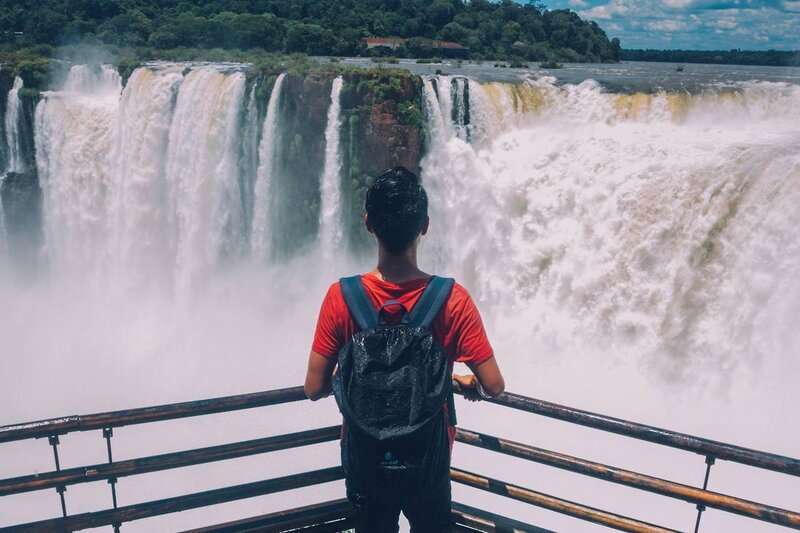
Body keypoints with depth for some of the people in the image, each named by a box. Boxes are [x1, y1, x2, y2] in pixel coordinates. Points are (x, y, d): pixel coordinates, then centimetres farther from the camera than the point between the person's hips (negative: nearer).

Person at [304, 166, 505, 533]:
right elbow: (494, 386, -16)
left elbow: (314, 388, -13)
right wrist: (468, 383, 7)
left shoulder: (341, 297, -19)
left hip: (365, 456, 1)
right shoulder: (453, 300, -20)